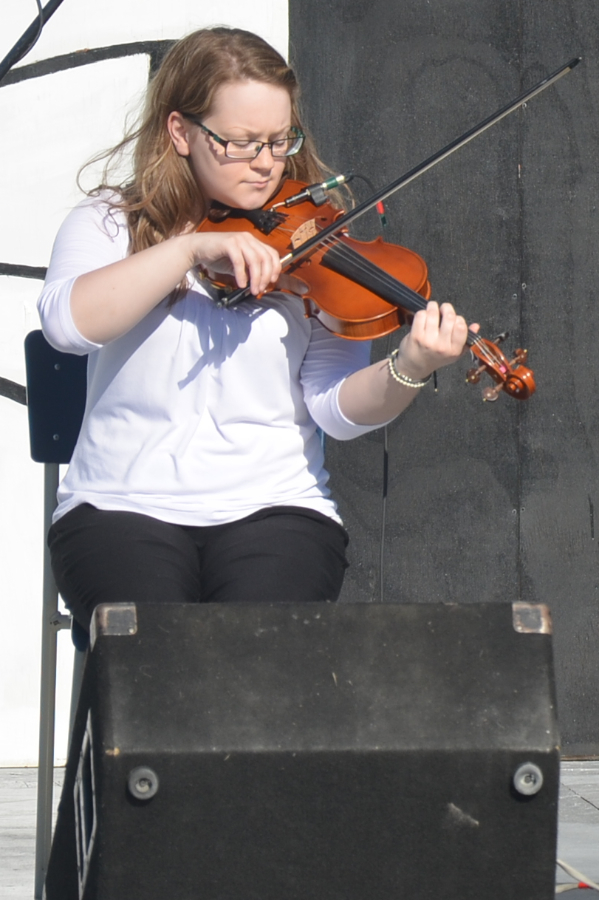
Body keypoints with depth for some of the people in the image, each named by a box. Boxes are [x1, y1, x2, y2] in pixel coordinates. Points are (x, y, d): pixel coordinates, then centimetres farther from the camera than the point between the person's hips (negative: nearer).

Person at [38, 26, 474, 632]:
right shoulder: (107, 225, 7)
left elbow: (338, 410, -3)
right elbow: (68, 322, -16)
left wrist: (408, 371, -24)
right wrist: (190, 249, -22)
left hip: (275, 510, 1)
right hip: (121, 507, 0)